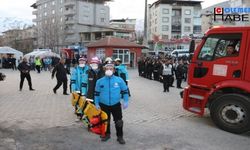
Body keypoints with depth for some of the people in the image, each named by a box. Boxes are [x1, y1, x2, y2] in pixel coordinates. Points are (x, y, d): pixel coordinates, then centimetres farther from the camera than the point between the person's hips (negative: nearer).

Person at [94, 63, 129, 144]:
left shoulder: (119, 80, -5)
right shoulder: (100, 81, -2)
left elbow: (125, 91, 3)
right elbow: (96, 93, 6)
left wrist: (125, 101, -2)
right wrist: (96, 103, 3)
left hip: (116, 105, -1)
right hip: (104, 105, 1)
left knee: (119, 121, 4)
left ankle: (120, 136, 21)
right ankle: (107, 134, 36)